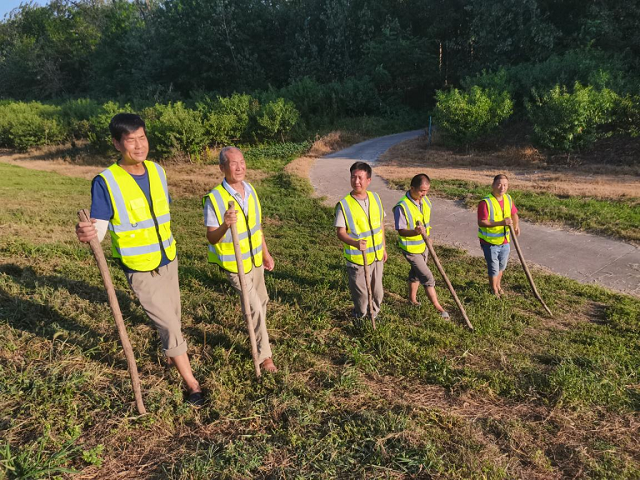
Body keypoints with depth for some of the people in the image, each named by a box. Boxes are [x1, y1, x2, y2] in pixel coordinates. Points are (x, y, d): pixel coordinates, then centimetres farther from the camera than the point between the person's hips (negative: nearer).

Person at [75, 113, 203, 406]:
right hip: (140, 270, -5)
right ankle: (192, 384, 15)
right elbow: (99, 226, -20)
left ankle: (174, 355, 49)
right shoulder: (106, 181, -19)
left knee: (173, 317, 22)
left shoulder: (157, 170, -2)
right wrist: (87, 233, -44)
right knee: (168, 325, -1)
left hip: (168, 261, 6)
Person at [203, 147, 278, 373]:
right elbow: (211, 238, -22)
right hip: (235, 263, -7)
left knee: (261, 301, 21)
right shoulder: (214, 198, -23)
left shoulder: (250, 189, -2)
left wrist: (266, 253, 14)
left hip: (255, 258, 7)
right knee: (254, 307, -4)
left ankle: (258, 335, 47)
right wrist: (225, 225, -42)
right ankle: (263, 354, 14)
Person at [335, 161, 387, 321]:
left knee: (377, 291, 19)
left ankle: (374, 315, 44)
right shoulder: (344, 204, -16)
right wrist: (355, 243, -38)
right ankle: (360, 319, 35)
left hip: (377, 256, 5)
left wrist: (383, 248, 14)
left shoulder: (375, 198, 0)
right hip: (357, 258, -5)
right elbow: (340, 232, -19)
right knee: (361, 294, 8)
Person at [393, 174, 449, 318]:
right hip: (411, 248, -7)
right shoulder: (402, 207, -26)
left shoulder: (425, 200, -2)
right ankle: (438, 307, 7)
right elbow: (401, 231, -23)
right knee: (428, 278, -5)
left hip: (424, 245, 7)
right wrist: (415, 232, -41)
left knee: (416, 273, 23)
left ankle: (412, 298, 42)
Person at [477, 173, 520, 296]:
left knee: (501, 266, 24)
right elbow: (481, 222, -27)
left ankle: (498, 286, 47)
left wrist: (516, 225, -10)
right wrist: (501, 223, -36)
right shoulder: (485, 202, -23)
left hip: (505, 240, 6)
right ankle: (494, 291, 29)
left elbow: (514, 214, 11)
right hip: (490, 241, -6)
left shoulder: (508, 199, -1)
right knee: (493, 268, 8)